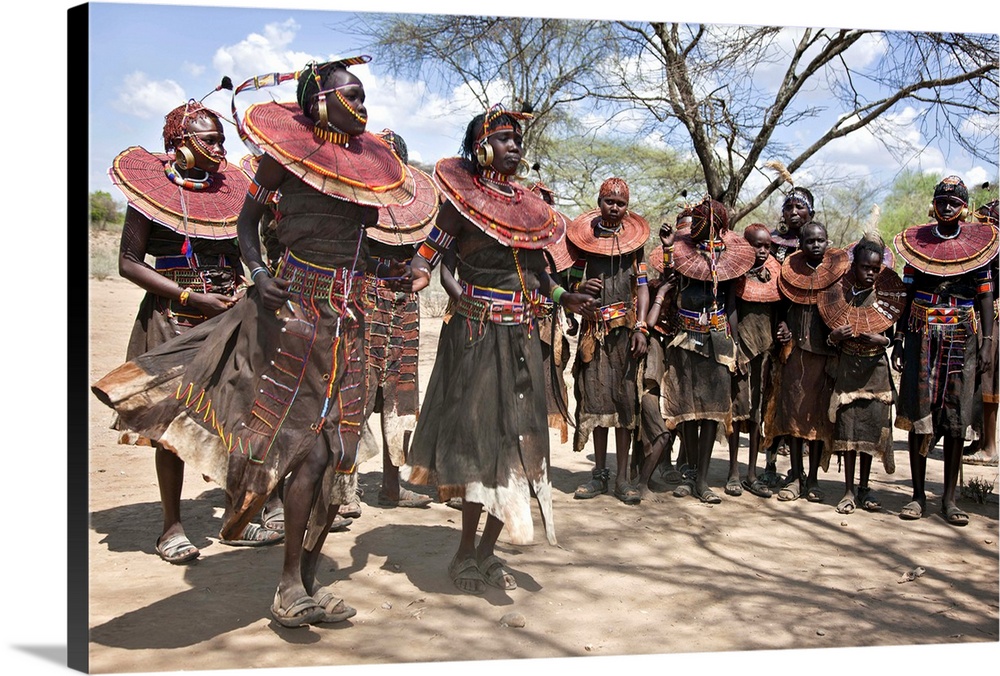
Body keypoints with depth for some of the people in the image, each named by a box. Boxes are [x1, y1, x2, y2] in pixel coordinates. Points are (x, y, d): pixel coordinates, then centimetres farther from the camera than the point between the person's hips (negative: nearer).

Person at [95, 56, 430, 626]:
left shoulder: (369, 160, 14)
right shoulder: (287, 151, -1)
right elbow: (248, 219, 2)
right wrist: (258, 271, -13)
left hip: (349, 317, 6)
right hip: (296, 306, -6)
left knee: (339, 451, 5)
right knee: (312, 447, -9)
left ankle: (308, 579, 18)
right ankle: (289, 587, 6)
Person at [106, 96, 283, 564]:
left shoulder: (230, 187, 11)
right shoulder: (151, 186, -1)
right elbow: (129, 263, -6)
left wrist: (246, 293, -4)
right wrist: (190, 297, -14)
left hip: (229, 313, 4)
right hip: (173, 316, -4)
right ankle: (171, 527, 13)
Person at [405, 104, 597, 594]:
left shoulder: (529, 205, 14)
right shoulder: (464, 199, -4)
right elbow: (428, 252, -10)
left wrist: (564, 297, 6)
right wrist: (419, 276, -30)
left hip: (523, 337, 7)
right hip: (477, 335, -7)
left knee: (517, 442, 8)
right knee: (480, 439, -3)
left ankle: (487, 552, 21)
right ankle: (465, 557, 13)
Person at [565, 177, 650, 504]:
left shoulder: (635, 239, 8)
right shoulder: (584, 237, 6)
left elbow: (642, 287, 5)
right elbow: (571, 284, 8)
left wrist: (641, 328, -6)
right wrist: (582, 289, -15)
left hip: (626, 329, 0)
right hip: (594, 329, 0)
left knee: (625, 400, 0)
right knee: (596, 398, 4)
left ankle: (622, 477, 7)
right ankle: (600, 473, 14)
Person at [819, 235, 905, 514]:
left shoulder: (885, 296, 1)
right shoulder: (840, 294, -1)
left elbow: (889, 338, 4)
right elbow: (830, 337, 3)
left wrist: (879, 339, -17)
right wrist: (836, 337, -18)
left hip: (875, 368, 1)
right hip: (847, 366, -1)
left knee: (872, 425, 4)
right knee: (847, 425, -1)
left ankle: (864, 487, 18)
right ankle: (848, 491, 8)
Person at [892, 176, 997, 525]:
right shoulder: (916, 241, 8)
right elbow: (907, 296, 9)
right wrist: (898, 340, 3)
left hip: (961, 341, 0)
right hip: (921, 339, 0)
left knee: (956, 420, 1)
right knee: (918, 416, 0)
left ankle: (949, 498, 9)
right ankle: (918, 495, 9)